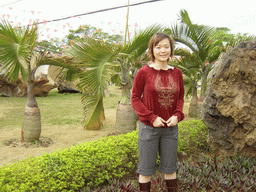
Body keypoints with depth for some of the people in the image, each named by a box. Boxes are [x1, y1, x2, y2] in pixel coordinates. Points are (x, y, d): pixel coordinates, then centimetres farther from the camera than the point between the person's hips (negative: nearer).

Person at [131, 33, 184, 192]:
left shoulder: (177, 73, 3)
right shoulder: (143, 72, -8)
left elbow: (180, 97, 11)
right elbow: (135, 98, -5)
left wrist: (177, 115, -7)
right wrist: (152, 118, -14)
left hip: (171, 128, 3)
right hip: (149, 128, -3)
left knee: (170, 167, 17)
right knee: (146, 168, 9)